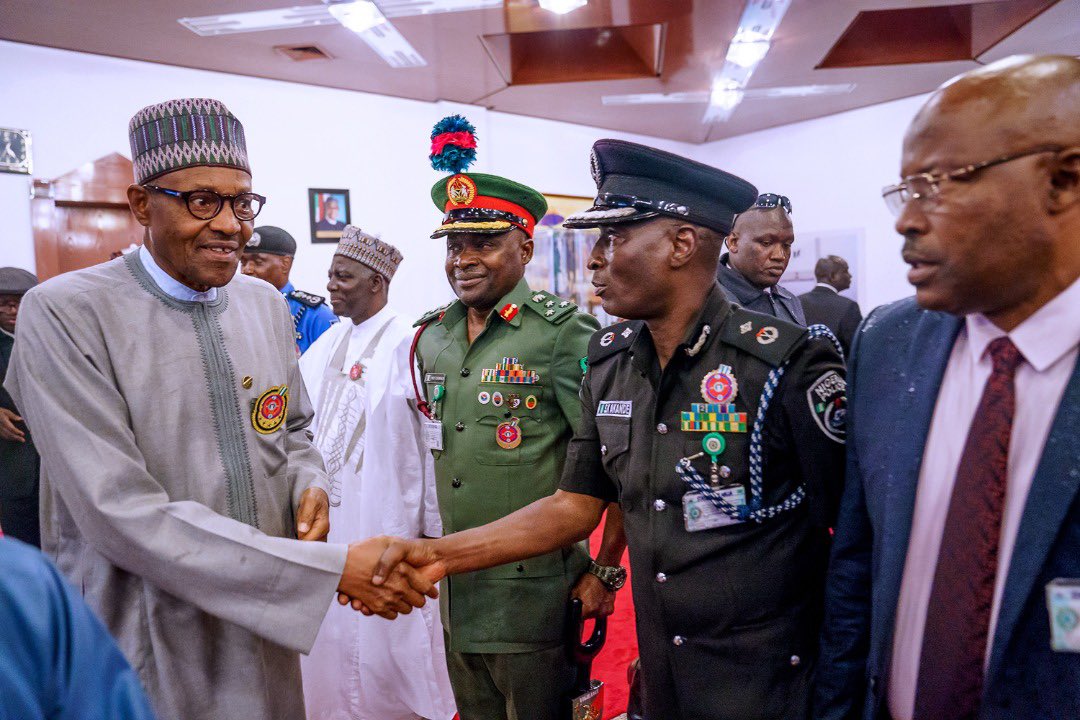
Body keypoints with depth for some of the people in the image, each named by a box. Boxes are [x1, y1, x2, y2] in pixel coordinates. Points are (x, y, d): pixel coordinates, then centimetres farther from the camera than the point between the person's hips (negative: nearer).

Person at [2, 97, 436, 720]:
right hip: (142, 645, -5)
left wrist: (310, 484, -9)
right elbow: (122, 516, -24)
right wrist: (336, 568, -27)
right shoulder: (65, 314, -17)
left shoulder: (267, 304, 2)